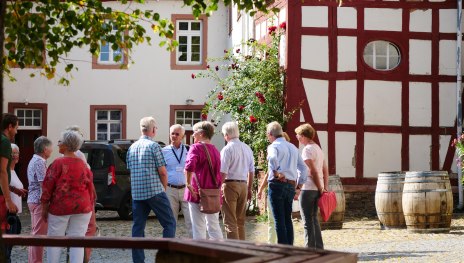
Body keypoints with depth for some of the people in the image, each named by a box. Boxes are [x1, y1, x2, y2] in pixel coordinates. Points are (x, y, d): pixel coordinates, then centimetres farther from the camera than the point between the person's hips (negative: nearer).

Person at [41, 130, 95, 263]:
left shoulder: (58, 163, -8)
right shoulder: (83, 165, 7)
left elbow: (47, 187, -7)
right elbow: (90, 189, 11)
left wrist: (44, 208, 0)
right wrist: (90, 208, 19)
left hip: (60, 207, -4)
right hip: (82, 207, 4)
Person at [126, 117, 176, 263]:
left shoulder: (132, 148, 12)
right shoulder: (153, 146, -7)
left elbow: (130, 170, 16)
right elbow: (162, 171, -9)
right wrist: (164, 187, 8)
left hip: (136, 193, 6)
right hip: (155, 191, -6)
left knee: (138, 227, 7)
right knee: (169, 223, 2)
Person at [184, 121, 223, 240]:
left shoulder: (196, 147, -7)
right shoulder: (215, 149, 13)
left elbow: (190, 166, -24)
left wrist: (188, 184, -19)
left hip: (198, 191, -6)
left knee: (199, 227, 0)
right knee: (214, 225, 11)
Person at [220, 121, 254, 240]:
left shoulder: (227, 149, -11)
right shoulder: (247, 148, 10)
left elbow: (223, 172, -15)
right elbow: (251, 171, 14)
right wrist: (249, 189, 21)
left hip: (230, 184, -6)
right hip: (244, 185, 6)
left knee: (230, 221, -3)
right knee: (240, 221, 15)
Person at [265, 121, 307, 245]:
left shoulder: (274, 146, -5)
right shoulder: (293, 147, 18)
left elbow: (272, 158, -30)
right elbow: (304, 168, 19)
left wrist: (277, 173, -19)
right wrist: (299, 186, 20)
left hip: (278, 184, -7)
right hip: (291, 186, 7)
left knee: (279, 220, -5)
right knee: (288, 219, 12)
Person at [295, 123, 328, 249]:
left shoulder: (307, 149, -12)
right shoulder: (318, 148, 16)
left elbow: (313, 171, -17)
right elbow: (325, 170, 15)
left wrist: (320, 188, -12)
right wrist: (325, 187, 11)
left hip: (308, 188, -9)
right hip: (317, 189, 9)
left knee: (308, 220, -3)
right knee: (314, 218, 16)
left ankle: (310, 247, -2)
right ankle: (319, 247, 17)